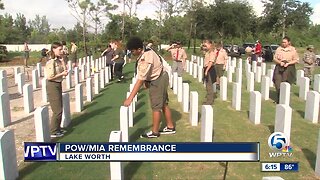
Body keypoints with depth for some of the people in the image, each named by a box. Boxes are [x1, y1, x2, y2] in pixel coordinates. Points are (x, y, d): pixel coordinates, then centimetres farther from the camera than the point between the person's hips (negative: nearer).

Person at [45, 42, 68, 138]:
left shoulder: (58, 60, 7)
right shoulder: (51, 62, -18)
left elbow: (65, 71, 2)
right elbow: (50, 77, -21)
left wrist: (62, 60, 0)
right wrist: (62, 74, -15)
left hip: (58, 85, 9)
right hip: (52, 86, -9)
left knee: (59, 109, 16)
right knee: (57, 110, -2)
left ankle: (57, 128, 30)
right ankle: (53, 132, 11)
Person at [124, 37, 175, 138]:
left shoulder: (144, 60, -31)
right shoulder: (148, 51, -5)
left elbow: (140, 80, -34)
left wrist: (130, 98, -34)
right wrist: (147, 80, 7)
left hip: (157, 81, -10)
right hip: (161, 77, 10)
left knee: (156, 106, 1)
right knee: (163, 104, 17)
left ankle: (155, 132, 14)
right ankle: (170, 127, 29)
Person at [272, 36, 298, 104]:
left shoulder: (293, 50, 0)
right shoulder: (279, 49, 5)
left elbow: (296, 60, 1)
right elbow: (274, 58, 6)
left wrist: (288, 63, -14)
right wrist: (280, 62, -12)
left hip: (288, 68, -2)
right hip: (279, 68, 2)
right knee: (278, 84, -2)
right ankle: (278, 100, 13)